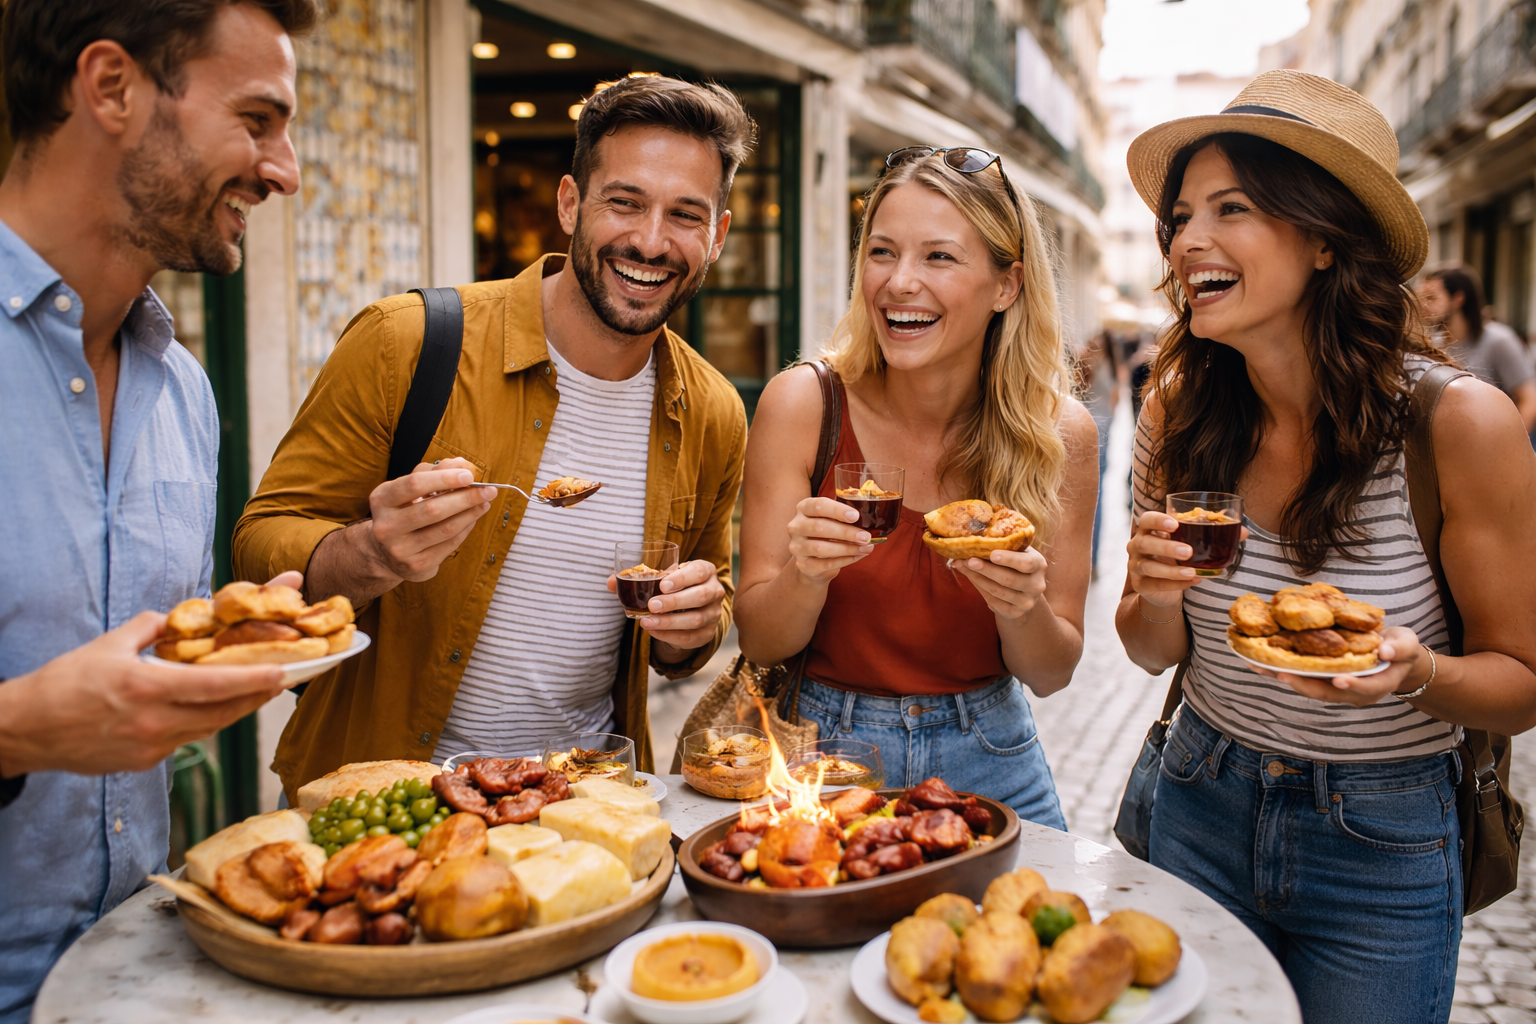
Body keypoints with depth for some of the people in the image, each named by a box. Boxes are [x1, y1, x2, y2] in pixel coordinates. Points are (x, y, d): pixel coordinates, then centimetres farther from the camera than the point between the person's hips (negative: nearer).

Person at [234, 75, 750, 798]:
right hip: (376, 789, 1)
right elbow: (264, 539, -8)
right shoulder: (406, 344, -13)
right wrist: (371, 557, -28)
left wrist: (691, 631, -9)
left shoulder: (713, 419, -1)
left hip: (580, 793, 0)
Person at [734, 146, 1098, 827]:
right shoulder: (803, 403, -13)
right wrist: (807, 573, -28)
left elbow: (1051, 674, -3)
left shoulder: (1059, 431, -10)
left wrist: (1023, 611, -24)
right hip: (823, 743, -1)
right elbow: (759, 643, -8)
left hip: (987, 761, 2)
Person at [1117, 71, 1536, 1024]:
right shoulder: (1181, 410, -9)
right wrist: (1155, 598, -22)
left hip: (1383, 845, -3)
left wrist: (1417, 672, -30)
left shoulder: (1460, 423, -20)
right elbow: (1154, 651, 0)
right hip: (1203, 809, 3)